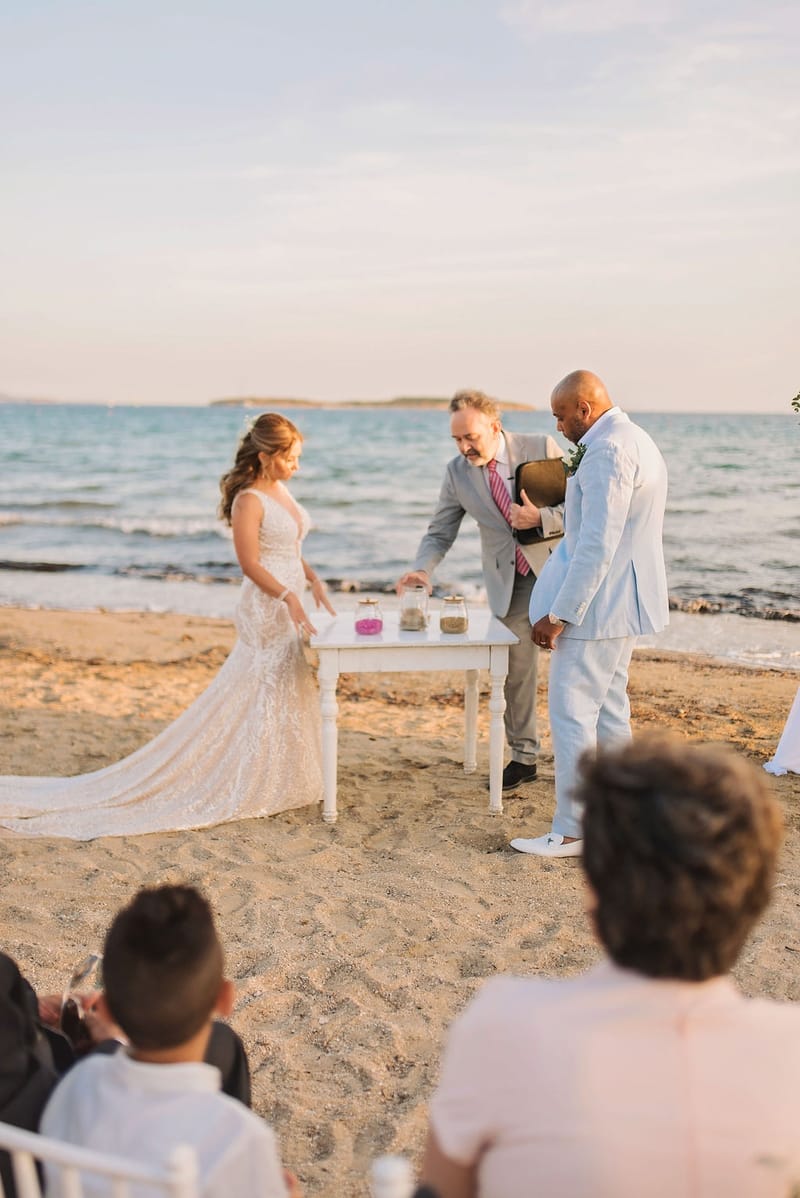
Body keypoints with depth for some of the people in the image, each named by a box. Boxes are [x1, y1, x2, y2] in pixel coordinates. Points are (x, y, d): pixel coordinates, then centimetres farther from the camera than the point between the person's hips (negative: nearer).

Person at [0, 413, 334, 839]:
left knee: (285, 698, 14)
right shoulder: (249, 500, -17)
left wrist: (313, 579, 3)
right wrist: (289, 597, -28)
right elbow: (250, 564, -20)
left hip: (287, 605, 9)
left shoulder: (281, 491, 10)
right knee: (258, 699, -3)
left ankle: (268, 783, 25)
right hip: (266, 608, -9)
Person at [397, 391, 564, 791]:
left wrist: (541, 518, -26)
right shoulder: (457, 472, -4)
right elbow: (440, 532, 0)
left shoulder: (540, 448, -12)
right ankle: (523, 757, 21)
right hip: (509, 581, 2)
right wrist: (422, 569, -19)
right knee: (514, 669, 6)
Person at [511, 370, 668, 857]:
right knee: (609, 709, 16)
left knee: (572, 712, -5)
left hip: (599, 603, -11)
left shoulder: (607, 451, -19)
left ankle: (571, 832, 2)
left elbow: (598, 543, -25)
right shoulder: (637, 441, 15)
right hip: (624, 602, 11)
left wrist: (559, 614, -22)